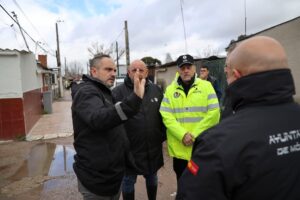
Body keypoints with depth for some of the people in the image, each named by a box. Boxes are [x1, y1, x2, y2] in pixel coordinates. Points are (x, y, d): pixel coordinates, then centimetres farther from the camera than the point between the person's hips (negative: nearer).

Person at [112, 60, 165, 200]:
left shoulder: (156, 90, 3)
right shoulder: (118, 92, -12)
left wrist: (163, 135, 8)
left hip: (153, 147, 4)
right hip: (129, 148, -4)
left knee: (152, 177, 25)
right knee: (128, 181, 16)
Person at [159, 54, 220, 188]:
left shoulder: (206, 86, -1)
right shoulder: (170, 90, 3)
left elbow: (213, 114, -8)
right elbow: (166, 116, -5)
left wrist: (195, 135, -14)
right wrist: (182, 135, -17)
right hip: (179, 148, 1)